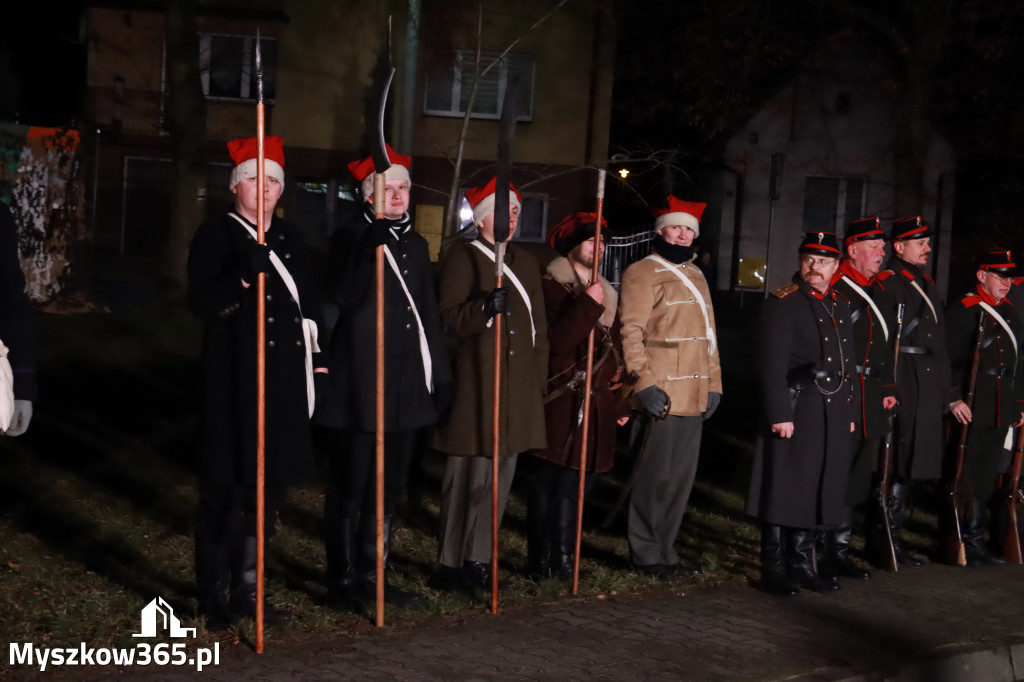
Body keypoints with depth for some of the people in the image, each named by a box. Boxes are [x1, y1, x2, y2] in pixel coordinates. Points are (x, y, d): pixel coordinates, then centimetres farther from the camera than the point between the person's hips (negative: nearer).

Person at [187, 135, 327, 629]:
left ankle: (247, 589, 22)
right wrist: (245, 275, -29)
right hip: (233, 382, -6)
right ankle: (212, 594, 11)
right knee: (226, 488, -1)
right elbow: (201, 303, -14)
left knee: (268, 487, 10)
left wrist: (316, 358, 13)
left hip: (283, 382, 6)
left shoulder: (290, 238, 14)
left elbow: (309, 303, 21)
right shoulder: (215, 236, -4)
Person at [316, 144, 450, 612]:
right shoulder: (351, 238, -4)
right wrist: (370, 248, -32)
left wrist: (440, 371, 16)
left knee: (389, 488, 12)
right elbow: (344, 296, -21)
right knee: (350, 489, 0)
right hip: (362, 386, -7)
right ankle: (342, 582, 8)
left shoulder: (416, 244, 16)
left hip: (407, 386, 7)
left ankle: (370, 576, 22)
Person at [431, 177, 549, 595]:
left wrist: (539, 383, 17)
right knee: (469, 476, -7)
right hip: (475, 387, -7)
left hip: (518, 390, 7)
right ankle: (453, 565, 1)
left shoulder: (526, 263, 19)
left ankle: (478, 559, 18)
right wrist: (485, 307, -26)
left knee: (501, 476, 9)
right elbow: (448, 320, -9)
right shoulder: (463, 258, -2)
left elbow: (539, 327, 22)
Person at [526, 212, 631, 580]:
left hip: (597, 404, 6)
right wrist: (588, 304, -22)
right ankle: (540, 562, 2)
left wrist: (621, 402, 18)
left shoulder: (607, 293, 18)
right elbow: (556, 340, -18)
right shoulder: (553, 285, -5)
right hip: (562, 401, -6)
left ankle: (562, 558, 14)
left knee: (574, 482, 8)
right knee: (549, 482, -4)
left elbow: (616, 351, 21)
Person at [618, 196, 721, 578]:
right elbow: (631, 331, -12)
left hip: (694, 397, 8)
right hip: (663, 396, -8)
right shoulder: (643, 273, -4)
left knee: (682, 476, 10)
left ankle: (665, 551, 19)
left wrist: (713, 385, 15)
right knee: (657, 475, -4)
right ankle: (646, 555, 6)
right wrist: (644, 384, -19)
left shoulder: (696, 276, 19)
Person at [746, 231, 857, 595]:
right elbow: (772, 364, -14)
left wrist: (850, 412, 16)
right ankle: (774, 570, 7)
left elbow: (848, 365, 19)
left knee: (816, 492, 11)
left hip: (833, 415, 7)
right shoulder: (782, 303, -7)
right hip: (795, 411, -7)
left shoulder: (839, 306, 15)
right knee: (784, 492, -1)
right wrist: (779, 414, -19)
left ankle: (801, 565, 21)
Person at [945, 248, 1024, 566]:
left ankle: (975, 538, 20)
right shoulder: (963, 310, -9)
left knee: (986, 478, 12)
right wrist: (954, 399, -20)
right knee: (965, 476, -4)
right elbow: (950, 358, -14)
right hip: (972, 410, -8)